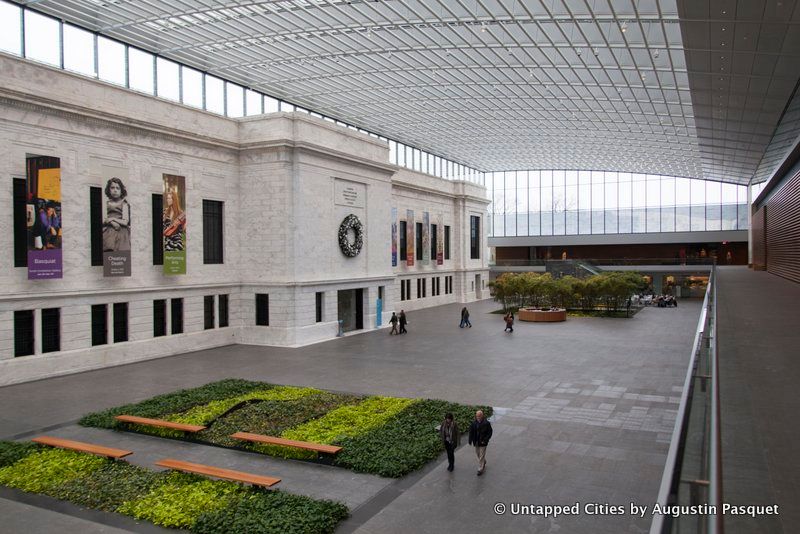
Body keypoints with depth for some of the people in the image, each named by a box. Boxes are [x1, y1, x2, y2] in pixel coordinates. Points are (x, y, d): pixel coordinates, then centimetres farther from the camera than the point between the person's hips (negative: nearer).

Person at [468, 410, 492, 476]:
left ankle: (480, 469, 13)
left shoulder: (486, 423, -17)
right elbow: (471, 431, 2)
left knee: (481, 456, 1)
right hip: (476, 442, 5)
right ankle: (484, 463, 48)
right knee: (478, 454, 22)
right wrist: (470, 440, -4)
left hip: (483, 442, -5)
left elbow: (490, 433, -11)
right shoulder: (474, 423, -6)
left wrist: (485, 440, -19)